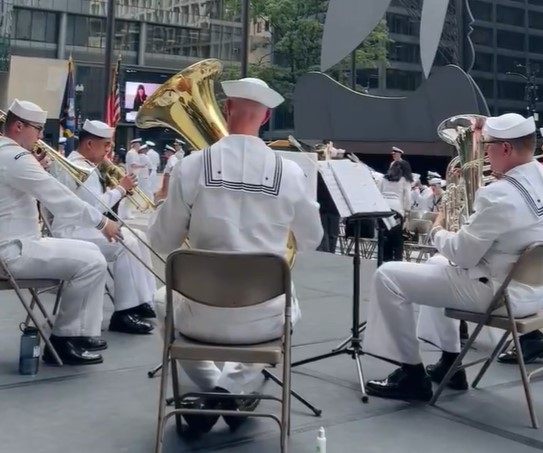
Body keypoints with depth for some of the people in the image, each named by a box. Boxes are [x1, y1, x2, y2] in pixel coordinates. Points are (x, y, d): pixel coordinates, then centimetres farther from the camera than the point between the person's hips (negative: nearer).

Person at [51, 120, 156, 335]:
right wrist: (120, 189, -14)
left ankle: (140, 300, 9)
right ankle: (123, 314, -22)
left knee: (138, 237, 7)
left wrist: (118, 190, 0)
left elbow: (96, 202, 17)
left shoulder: (83, 165, 16)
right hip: (71, 232, -11)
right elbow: (95, 207, -26)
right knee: (126, 244, -26)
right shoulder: (79, 168, -19)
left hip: (83, 226, 11)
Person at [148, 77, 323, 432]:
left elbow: (162, 242, -1)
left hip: (204, 316, 0)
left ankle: (211, 389, 15)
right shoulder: (289, 172, -8)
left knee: (165, 302, 34)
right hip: (264, 317, 1)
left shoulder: (192, 166, -10)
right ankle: (231, 386, 17)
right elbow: (311, 241, 7)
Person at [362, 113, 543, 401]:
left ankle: (412, 374, 3)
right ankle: (450, 363, 32)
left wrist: (436, 231, -1)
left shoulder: (499, 195, -26)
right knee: (436, 264, 31)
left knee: (389, 276, -6)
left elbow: (462, 255, -21)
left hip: (499, 292, -10)